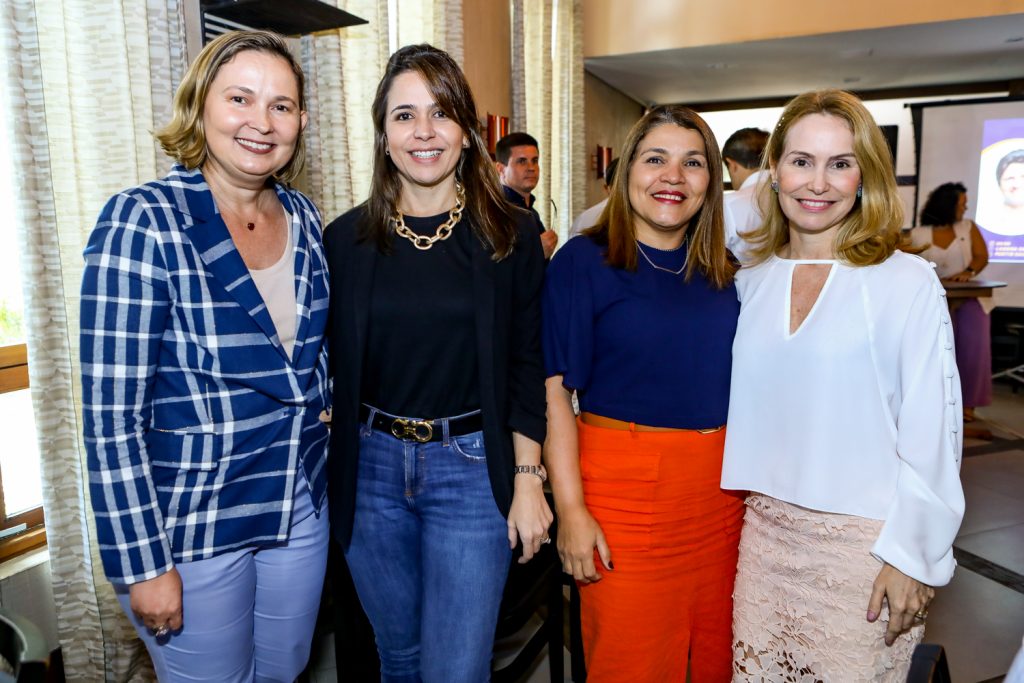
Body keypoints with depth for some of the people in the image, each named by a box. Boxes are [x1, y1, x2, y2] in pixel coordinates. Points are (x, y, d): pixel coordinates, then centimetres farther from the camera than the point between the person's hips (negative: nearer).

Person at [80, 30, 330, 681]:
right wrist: (143, 562, -16)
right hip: (193, 522, -5)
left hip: (301, 505, 6)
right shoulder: (142, 221, -17)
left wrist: (318, 464, 12)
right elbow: (111, 411, -17)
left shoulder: (304, 217, 0)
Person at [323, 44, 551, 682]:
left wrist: (528, 479, -5)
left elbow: (528, 366, -2)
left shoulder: (512, 235, -4)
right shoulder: (346, 239, 0)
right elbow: (333, 366, 5)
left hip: (472, 468, -2)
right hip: (370, 467, 3)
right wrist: (325, 473, 2)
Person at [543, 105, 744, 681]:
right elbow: (556, 391, -11)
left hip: (722, 489, 5)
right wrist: (571, 509, -15)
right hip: (626, 486, -5)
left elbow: (739, 381, 16)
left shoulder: (723, 270, 9)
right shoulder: (584, 261, -6)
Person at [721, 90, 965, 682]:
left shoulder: (908, 283, -9)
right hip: (765, 529, 4)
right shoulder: (751, 281, 4)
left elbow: (932, 431, -8)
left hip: (864, 542, -4)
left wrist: (912, 555, -8)